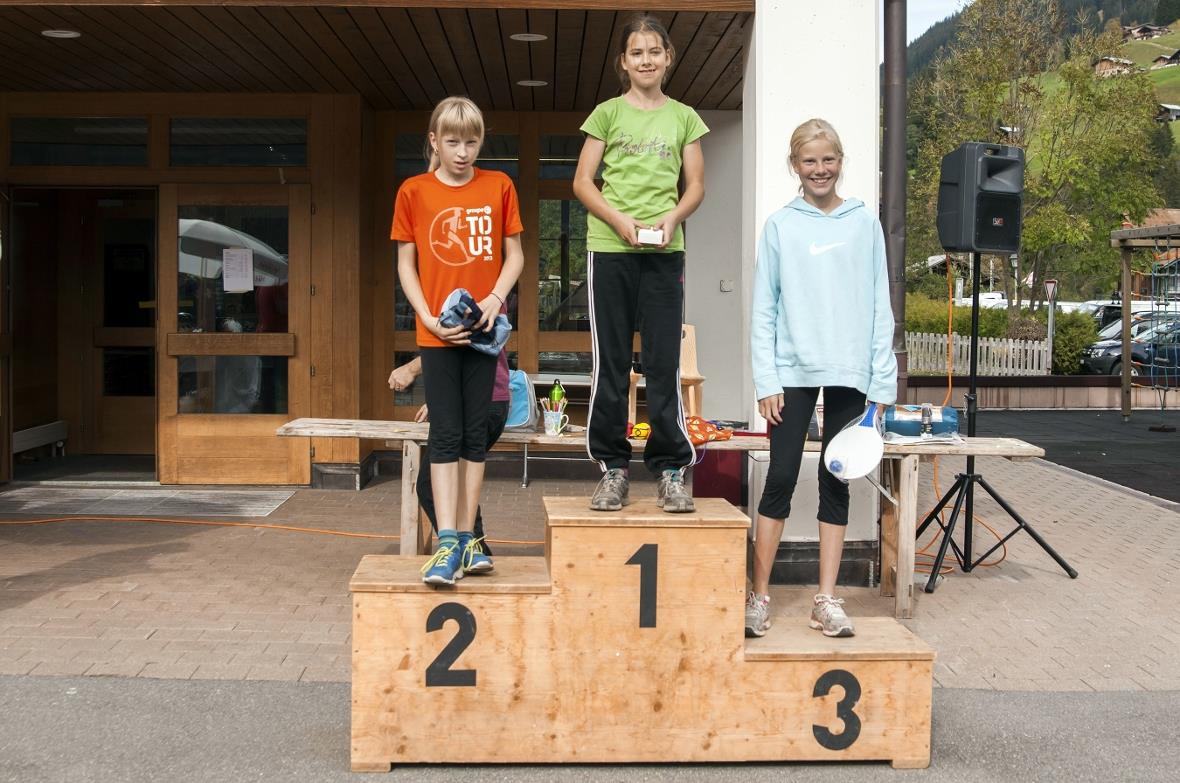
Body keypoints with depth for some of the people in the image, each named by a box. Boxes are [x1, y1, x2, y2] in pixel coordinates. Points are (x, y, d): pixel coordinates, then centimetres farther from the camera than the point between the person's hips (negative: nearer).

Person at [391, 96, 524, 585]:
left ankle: (466, 538, 12)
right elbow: (406, 264, 3)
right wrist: (429, 317, -9)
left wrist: (496, 297, -10)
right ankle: (447, 544, -5)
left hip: (483, 329, 1)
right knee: (445, 434, -3)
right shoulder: (414, 192, 1)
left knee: (475, 434, 6)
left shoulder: (498, 187, 3)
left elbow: (514, 254, 7)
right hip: (437, 332, -1)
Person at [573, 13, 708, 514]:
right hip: (609, 248, -1)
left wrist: (672, 217, -9)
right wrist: (619, 220, -12)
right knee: (610, 363, 2)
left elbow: (696, 186, 11)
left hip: (664, 251, 1)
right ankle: (613, 468, 9)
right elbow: (583, 181, 3)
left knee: (664, 362, 0)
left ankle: (670, 470, 5)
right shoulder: (608, 113, 6)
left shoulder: (683, 117, 10)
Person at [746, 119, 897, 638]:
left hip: (849, 374, 1)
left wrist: (883, 381, 0)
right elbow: (764, 310, 1)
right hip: (793, 371, -1)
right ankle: (759, 596, 8)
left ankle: (827, 600, 11)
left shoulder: (865, 224, 7)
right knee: (780, 480, -1)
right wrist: (766, 381, -6)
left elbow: (879, 307, 6)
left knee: (836, 485, 6)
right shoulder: (780, 226, 4)